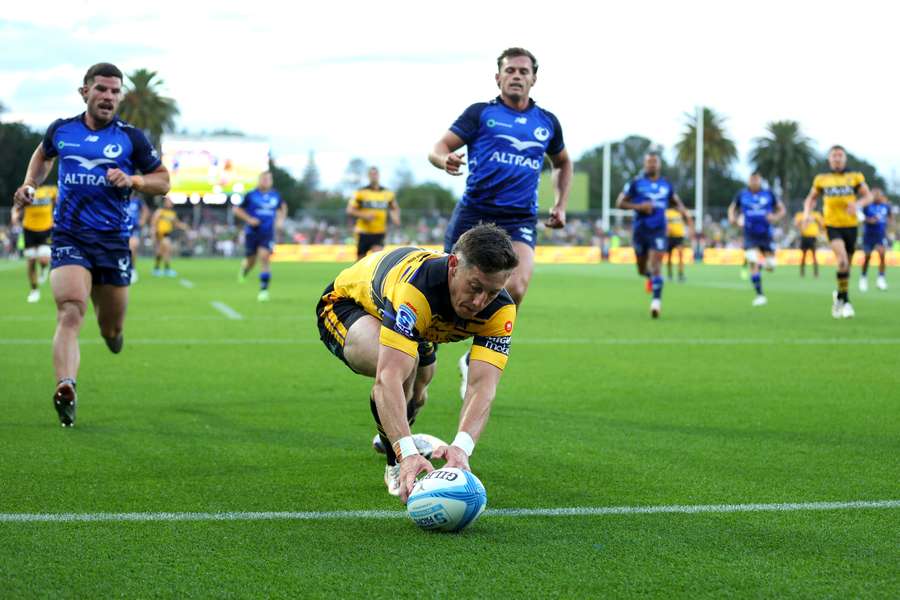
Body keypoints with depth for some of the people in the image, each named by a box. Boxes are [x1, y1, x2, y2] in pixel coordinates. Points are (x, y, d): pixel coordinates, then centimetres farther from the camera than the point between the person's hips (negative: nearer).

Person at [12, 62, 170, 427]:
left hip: (113, 241, 1)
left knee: (111, 330, 11)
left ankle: (112, 327, 49)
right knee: (70, 312, -24)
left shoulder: (131, 138, 1)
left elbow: (162, 181, 8)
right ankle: (66, 389, -38)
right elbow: (43, 155, 29)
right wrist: (30, 185, 12)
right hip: (69, 238, -1)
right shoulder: (61, 130, 6)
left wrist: (132, 180, -10)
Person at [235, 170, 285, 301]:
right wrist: (249, 219, -12)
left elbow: (282, 207, 26)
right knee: (251, 261, 6)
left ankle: (264, 289, -13)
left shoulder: (275, 195, 6)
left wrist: (281, 220, 10)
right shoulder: (251, 195, -4)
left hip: (268, 233, 1)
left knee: (264, 257, -16)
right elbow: (237, 209, 1)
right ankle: (244, 266, 46)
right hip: (252, 232, -1)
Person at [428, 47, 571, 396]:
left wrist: (561, 205, 20)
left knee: (515, 288, -22)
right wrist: (445, 160, -25)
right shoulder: (480, 113, 5)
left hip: (520, 220, 2)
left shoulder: (547, 122, 15)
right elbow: (438, 149, -1)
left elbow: (562, 163, 33)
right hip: (473, 214, -1)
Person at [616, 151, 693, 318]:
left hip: (658, 231, 0)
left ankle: (657, 300, -17)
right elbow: (620, 202, -3)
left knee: (656, 264, -16)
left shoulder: (666, 185, 7)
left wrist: (685, 214, 3)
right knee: (642, 270, 10)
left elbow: (676, 202, 23)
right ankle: (650, 276, 47)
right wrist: (639, 206, -17)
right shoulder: (636, 183, -2)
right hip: (641, 230, 0)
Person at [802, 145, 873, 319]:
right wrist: (807, 213, -1)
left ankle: (839, 297, 34)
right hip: (832, 225, -2)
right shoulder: (821, 179, 5)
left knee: (847, 265, 10)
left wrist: (858, 204, -19)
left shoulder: (855, 177, 3)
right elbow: (811, 198, 17)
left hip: (851, 225, 2)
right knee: (842, 260, -22)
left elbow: (868, 196, 2)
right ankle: (845, 301, -12)